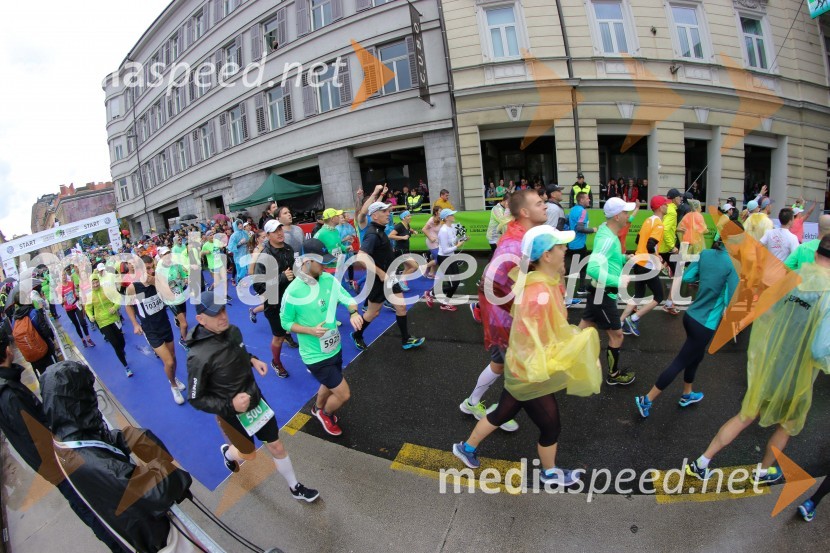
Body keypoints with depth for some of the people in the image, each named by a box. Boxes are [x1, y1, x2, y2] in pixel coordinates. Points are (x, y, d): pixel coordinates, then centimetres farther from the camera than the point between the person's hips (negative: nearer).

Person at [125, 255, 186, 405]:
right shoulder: (132, 288, -17)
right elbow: (129, 306, 1)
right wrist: (135, 324, -3)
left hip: (166, 325, 3)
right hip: (151, 331, -3)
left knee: (173, 357, 18)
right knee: (169, 362, -7)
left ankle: (174, 379, 47)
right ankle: (173, 386, 20)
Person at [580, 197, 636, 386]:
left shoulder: (606, 230, 4)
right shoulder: (607, 238, -25)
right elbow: (592, 268, -35)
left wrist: (625, 258, 7)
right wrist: (618, 282, -30)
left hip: (600, 291, 9)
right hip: (603, 294, -9)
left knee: (584, 328, 16)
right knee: (616, 335, 7)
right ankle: (613, 375, 26)